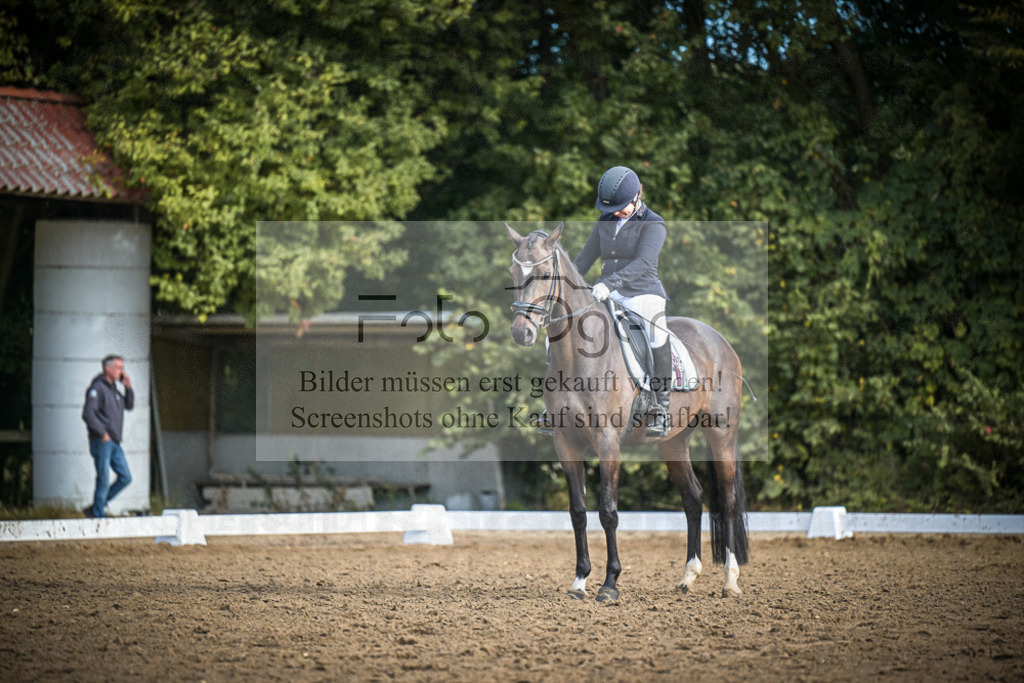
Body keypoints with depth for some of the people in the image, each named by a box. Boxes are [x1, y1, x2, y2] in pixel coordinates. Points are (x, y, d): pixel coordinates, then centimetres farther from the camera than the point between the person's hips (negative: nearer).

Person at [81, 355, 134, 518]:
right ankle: (99, 515, 1)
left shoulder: (112, 388, 18)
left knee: (125, 478, 5)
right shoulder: (97, 388, -11)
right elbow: (88, 414, -20)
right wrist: (102, 433, -18)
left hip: (114, 443, 9)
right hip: (101, 441, -9)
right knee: (103, 479, -7)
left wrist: (128, 387, 9)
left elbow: (129, 405, 23)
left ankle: (95, 509, 13)